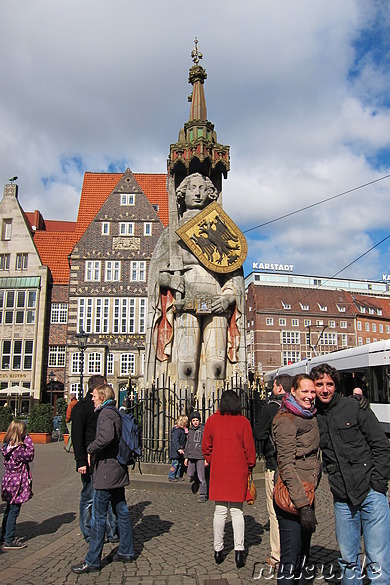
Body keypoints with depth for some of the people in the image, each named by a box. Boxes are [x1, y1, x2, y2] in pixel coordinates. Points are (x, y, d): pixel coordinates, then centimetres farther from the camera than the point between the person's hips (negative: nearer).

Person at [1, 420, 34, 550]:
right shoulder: (18, 449, -24)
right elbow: (30, 456, -15)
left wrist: (25, 444, 1)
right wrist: (29, 443, -10)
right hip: (17, 482, -9)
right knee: (14, 510, 0)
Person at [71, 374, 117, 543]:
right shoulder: (82, 406, -9)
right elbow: (77, 436, -14)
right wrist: (81, 461, -19)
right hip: (90, 461, -7)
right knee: (89, 498, 5)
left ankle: (113, 532, 16)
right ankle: (89, 534, 20)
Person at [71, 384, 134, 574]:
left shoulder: (106, 413, -15)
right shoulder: (116, 413, 15)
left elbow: (106, 436, -33)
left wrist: (90, 449, -18)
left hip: (107, 470, -10)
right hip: (118, 470, 10)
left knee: (98, 516, -1)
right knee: (121, 511, 15)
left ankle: (92, 561, 7)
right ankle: (126, 552, 25)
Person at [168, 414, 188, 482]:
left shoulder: (182, 430, 11)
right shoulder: (177, 430, -20)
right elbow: (175, 441, -28)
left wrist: (186, 433, 8)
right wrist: (179, 448, -35)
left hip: (180, 451, 10)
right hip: (175, 451, -10)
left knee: (180, 463, 15)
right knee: (175, 463, -4)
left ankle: (178, 476, 27)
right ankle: (171, 477, 6)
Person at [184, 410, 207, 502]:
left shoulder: (203, 430, -5)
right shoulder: (190, 431, 13)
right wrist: (186, 457, 16)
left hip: (200, 457, -6)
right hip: (191, 457, 6)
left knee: (201, 477, -5)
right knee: (190, 474, 8)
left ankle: (203, 495, 5)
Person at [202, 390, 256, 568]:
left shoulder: (212, 421, -2)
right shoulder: (243, 422, -7)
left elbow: (206, 447, 5)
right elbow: (250, 448, -2)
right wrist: (249, 467, 12)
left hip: (218, 471, 1)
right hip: (238, 471, -1)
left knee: (220, 511, 10)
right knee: (237, 511, 8)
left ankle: (218, 550, 18)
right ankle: (239, 550, 3)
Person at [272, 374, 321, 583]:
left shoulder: (312, 417, 11)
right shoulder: (286, 420, -15)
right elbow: (286, 465, -21)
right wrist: (303, 504, -26)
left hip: (306, 495, 9)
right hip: (291, 500, -9)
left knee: (303, 556, 20)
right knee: (290, 561, -2)